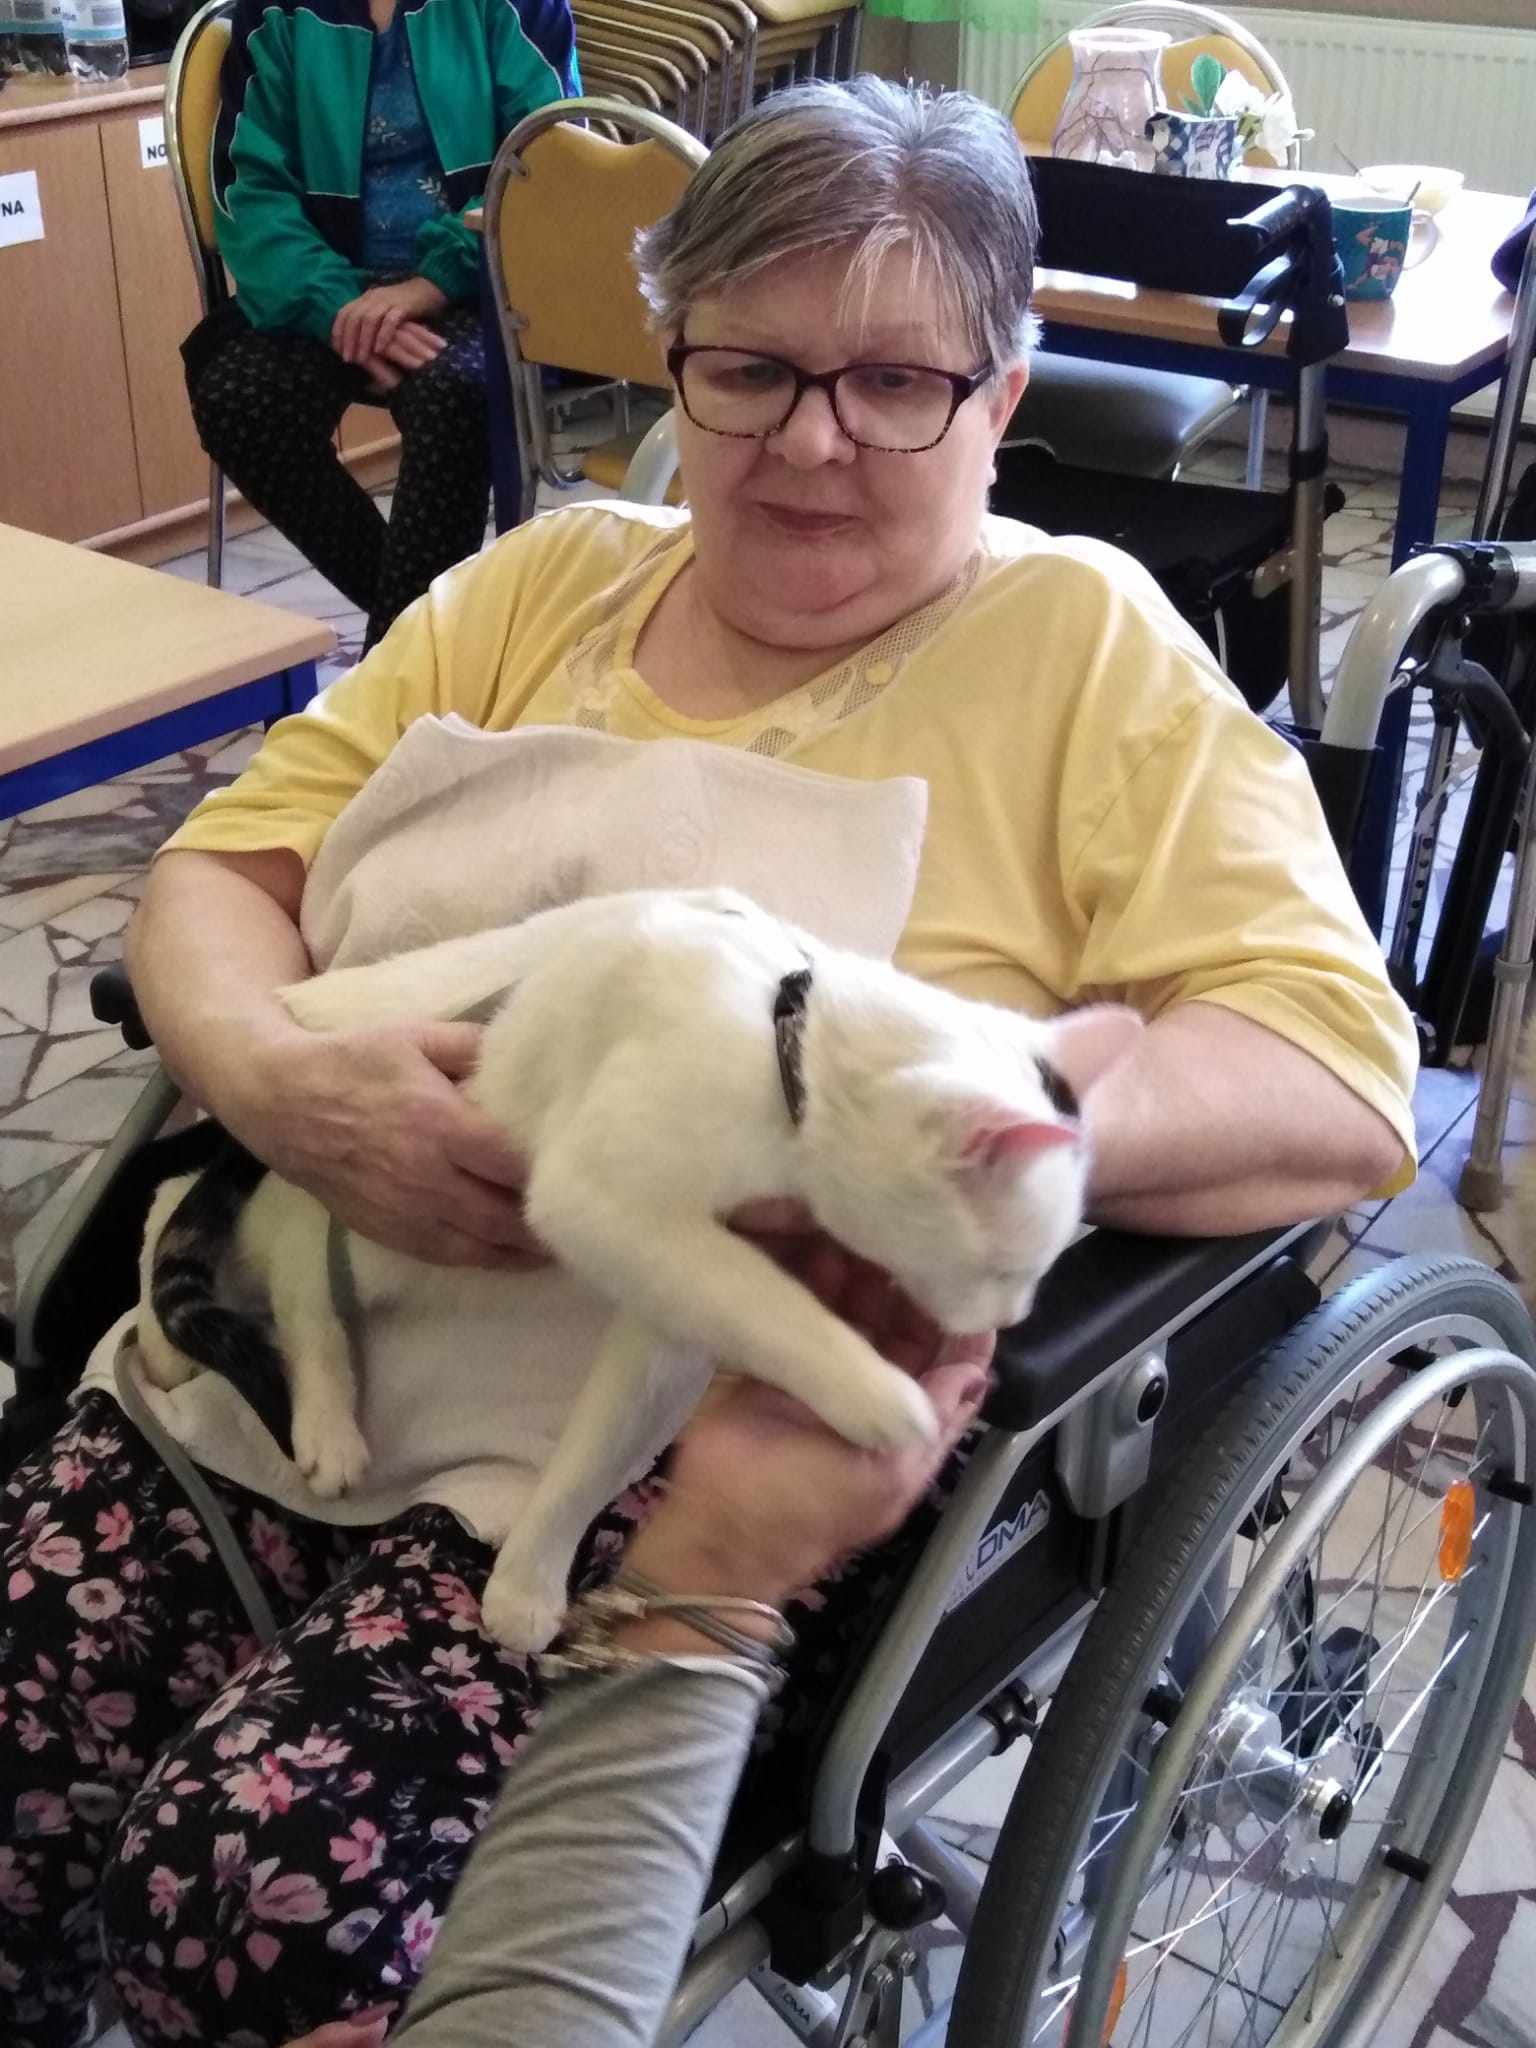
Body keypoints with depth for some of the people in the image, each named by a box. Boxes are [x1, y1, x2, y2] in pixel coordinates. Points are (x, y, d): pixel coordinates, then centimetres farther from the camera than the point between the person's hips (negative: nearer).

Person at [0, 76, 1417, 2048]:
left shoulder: (1081, 646, 0)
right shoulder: (549, 581, 13)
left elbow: (1341, 1082, -9)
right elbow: (221, 867, 11)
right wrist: (280, 1078, -13)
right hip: (299, 1332, 5)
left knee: (263, 1886, -23)